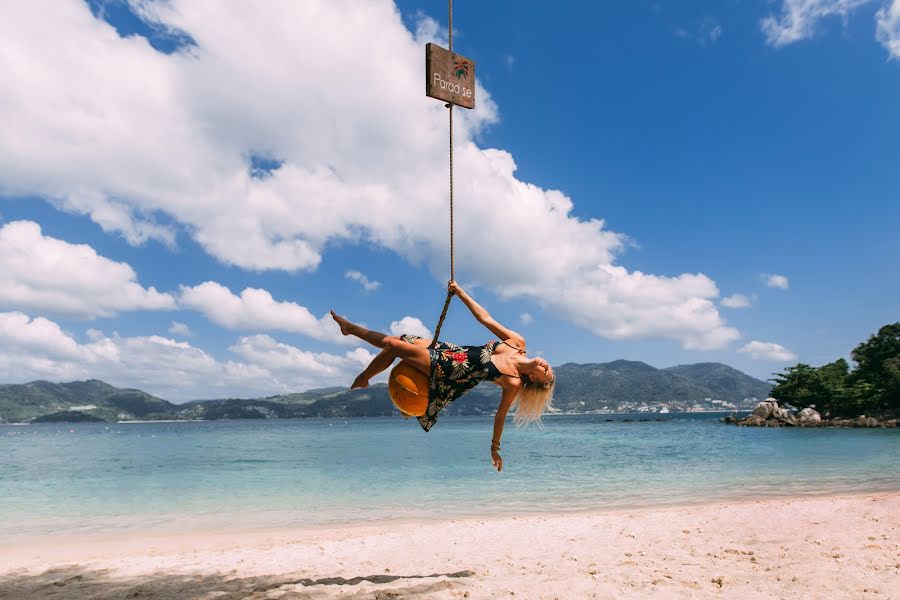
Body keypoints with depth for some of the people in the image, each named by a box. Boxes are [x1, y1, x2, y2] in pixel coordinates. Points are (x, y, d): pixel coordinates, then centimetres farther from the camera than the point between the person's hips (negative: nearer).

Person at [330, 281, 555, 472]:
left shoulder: (514, 383, -17)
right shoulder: (518, 342, -7)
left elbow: (501, 414, -7)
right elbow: (485, 318, -4)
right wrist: (459, 291, -5)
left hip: (442, 371, -5)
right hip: (446, 349, 5)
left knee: (393, 345, -12)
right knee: (388, 340, 8)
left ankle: (362, 379, 17)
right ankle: (350, 327, 35)